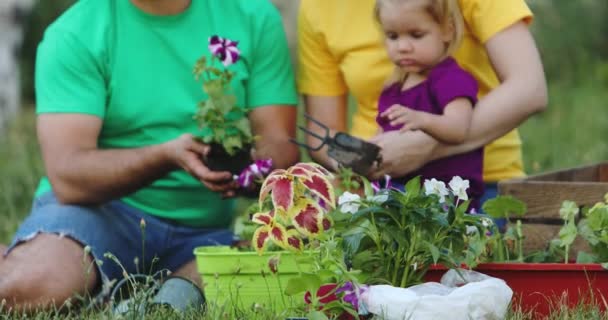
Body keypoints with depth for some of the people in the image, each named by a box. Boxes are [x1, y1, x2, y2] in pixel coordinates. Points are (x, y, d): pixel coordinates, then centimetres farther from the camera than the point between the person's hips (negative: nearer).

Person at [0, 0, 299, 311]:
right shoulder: (73, 34, -9)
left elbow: (280, 145, -3)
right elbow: (67, 177, -18)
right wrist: (166, 157, -35)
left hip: (208, 224, 3)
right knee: (32, 286, -36)